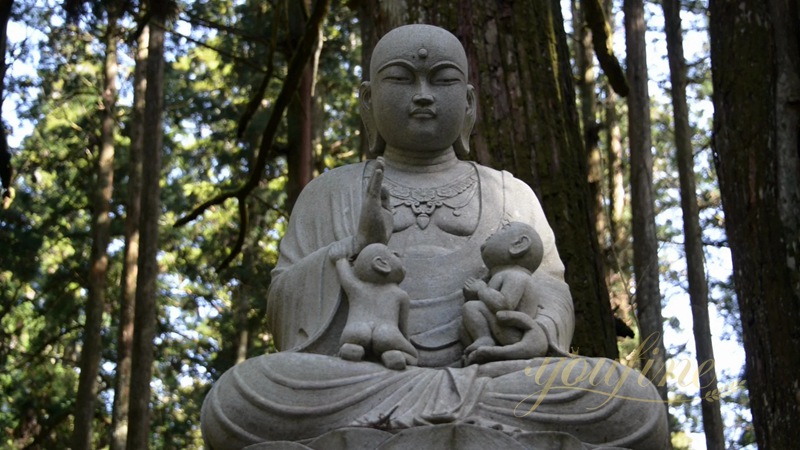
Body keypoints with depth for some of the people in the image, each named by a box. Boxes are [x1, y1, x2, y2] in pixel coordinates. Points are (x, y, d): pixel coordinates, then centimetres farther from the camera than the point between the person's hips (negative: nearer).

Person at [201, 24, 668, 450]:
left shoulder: (509, 198, 19)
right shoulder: (329, 195, 16)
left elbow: (548, 300, 9)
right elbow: (289, 310, 8)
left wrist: (532, 338, -14)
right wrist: (359, 250, -9)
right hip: (351, 401, 0)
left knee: (632, 409, -27)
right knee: (236, 405, -33)